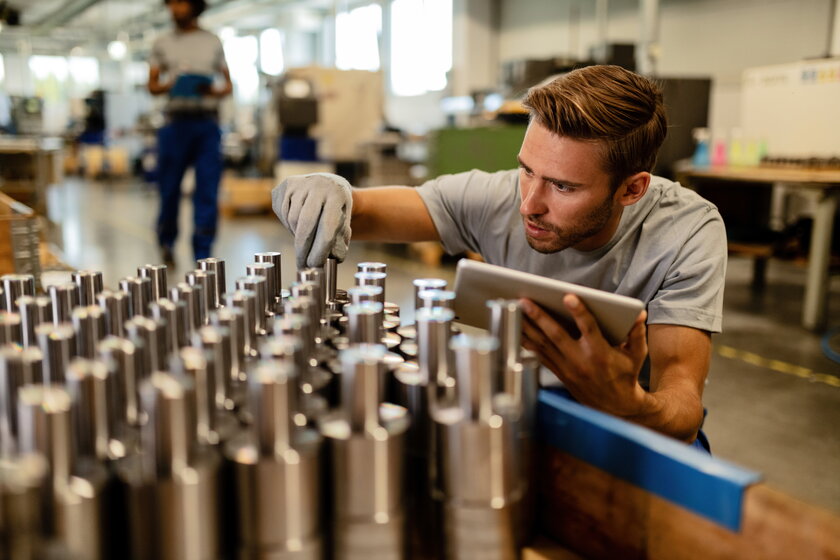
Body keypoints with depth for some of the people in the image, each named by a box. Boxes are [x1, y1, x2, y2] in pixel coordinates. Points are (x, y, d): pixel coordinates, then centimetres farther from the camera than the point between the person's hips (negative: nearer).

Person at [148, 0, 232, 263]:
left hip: (207, 123, 0)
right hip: (176, 121, 0)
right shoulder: (162, 44, 13)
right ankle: (166, 241, 26)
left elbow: (228, 84, 13)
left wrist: (215, 91, -9)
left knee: (207, 189, -5)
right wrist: (168, 86, -12)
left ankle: (203, 255, 0)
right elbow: (152, 85, 10)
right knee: (169, 187, 2)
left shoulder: (213, 42, 14)